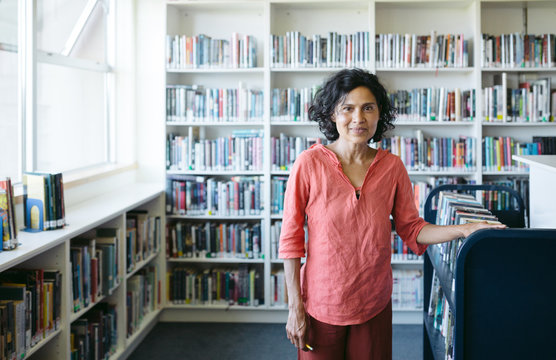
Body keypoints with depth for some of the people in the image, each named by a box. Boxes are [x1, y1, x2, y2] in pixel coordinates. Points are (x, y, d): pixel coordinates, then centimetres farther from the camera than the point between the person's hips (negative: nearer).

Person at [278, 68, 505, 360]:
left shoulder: (392, 167, -1)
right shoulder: (309, 164, -11)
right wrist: (295, 307, -9)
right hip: (322, 304, -2)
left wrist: (464, 230, -10)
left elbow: (411, 229, 5)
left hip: (375, 304, 3)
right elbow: (291, 239, -8)